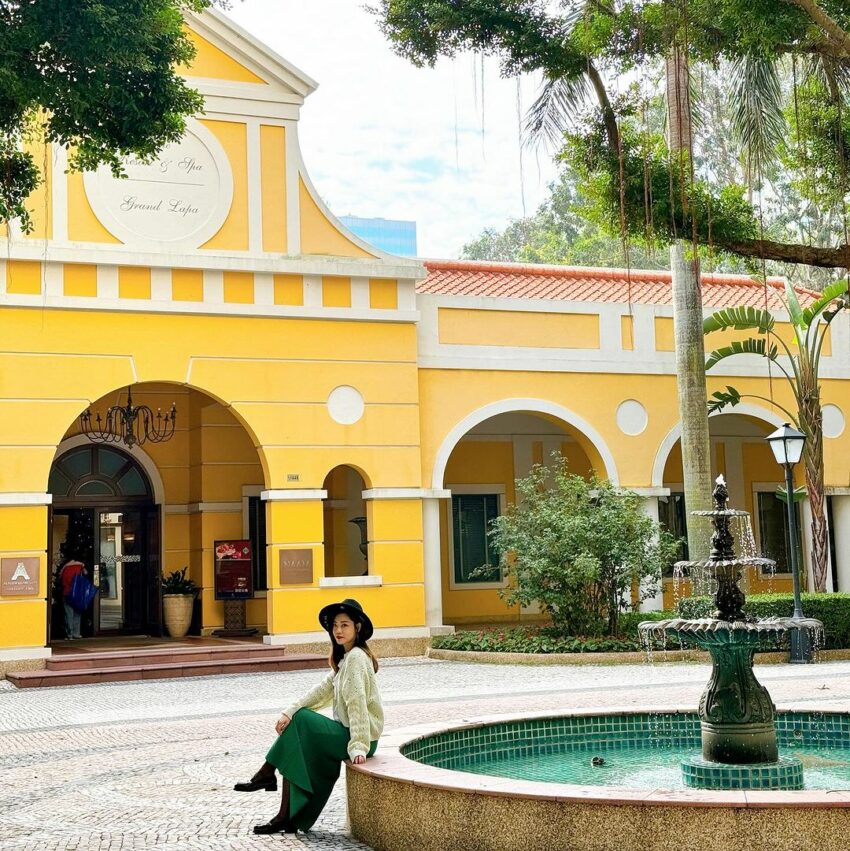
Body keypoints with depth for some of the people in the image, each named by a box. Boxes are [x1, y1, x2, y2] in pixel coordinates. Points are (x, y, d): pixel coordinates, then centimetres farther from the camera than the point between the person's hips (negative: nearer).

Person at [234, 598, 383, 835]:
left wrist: (358, 747, -30)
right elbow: (324, 689, 7)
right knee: (299, 750, 4)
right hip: (346, 731, 9)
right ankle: (289, 818, 3)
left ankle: (267, 773, 3)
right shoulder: (345, 657, 15)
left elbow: (357, 703, -24)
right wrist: (290, 712, -5)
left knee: (299, 722, -11)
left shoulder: (356, 657, -15)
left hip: (360, 735, -9)